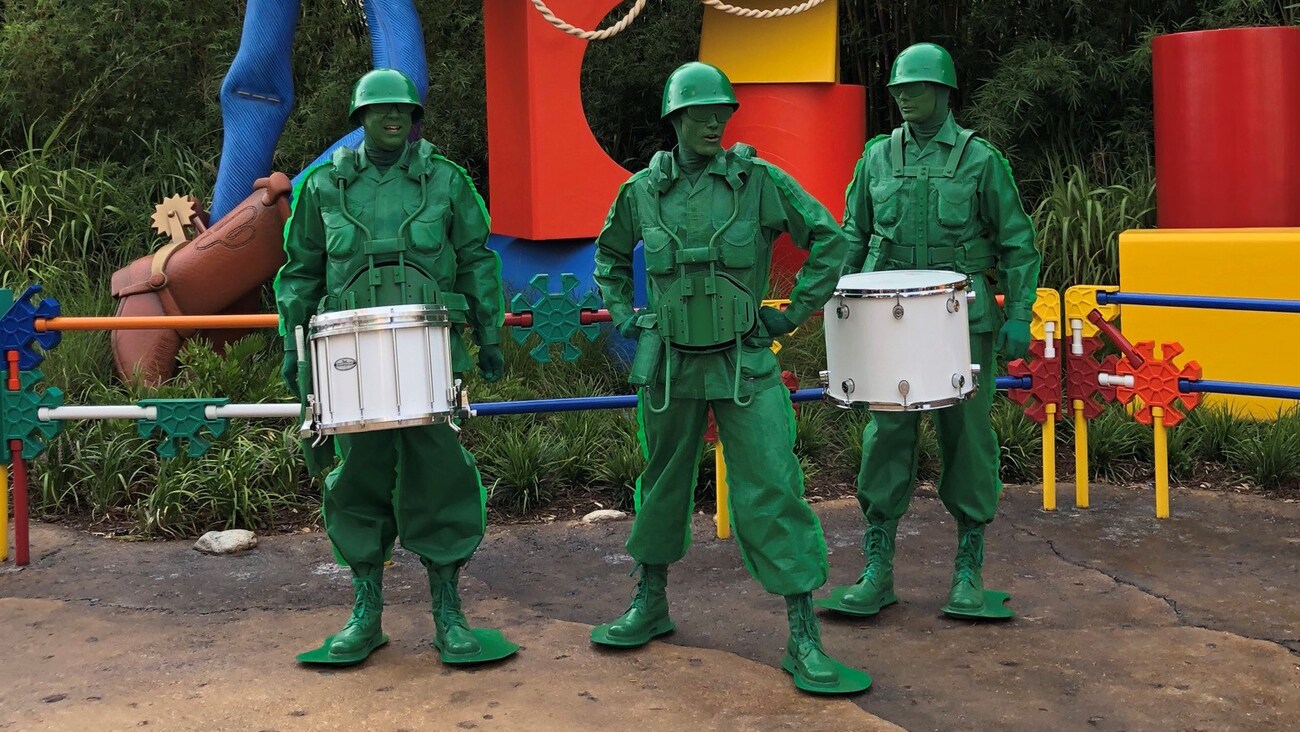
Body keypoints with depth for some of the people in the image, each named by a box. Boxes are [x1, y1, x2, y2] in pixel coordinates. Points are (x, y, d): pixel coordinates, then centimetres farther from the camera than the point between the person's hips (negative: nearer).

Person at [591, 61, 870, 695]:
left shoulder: (759, 180, -6)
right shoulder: (643, 190, 2)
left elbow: (829, 241, -2)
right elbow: (610, 252, 21)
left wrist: (793, 314, -3)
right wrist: (622, 315, 12)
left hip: (745, 364, -2)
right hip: (669, 364, 3)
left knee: (772, 490, -8)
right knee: (663, 483, 16)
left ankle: (804, 642, -2)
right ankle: (650, 605, 36)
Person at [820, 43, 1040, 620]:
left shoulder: (980, 160, 1)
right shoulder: (877, 158, 9)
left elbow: (1017, 243, 3)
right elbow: (853, 238, 15)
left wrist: (1018, 315, -5)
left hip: (964, 320, -2)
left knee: (966, 438, 2)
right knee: (886, 437, 1)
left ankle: (969, 574, 14)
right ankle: (877, 573, 10)